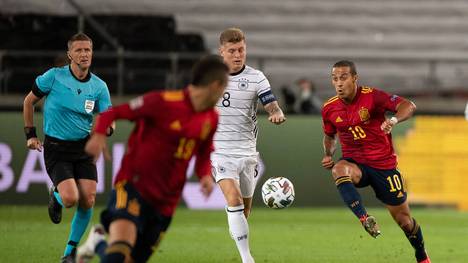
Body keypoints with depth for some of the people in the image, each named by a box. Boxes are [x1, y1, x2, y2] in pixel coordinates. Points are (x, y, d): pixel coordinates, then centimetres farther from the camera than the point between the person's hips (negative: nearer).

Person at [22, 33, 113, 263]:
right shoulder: (54, 77, -8)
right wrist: (30, 134, 3)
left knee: (88, 201, -8)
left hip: (84, 148, 3)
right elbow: (29, 101, 5)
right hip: (56, 148, -3)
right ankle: (55, 197, 19)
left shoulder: (99, 86, 0)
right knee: (70, 198, -21)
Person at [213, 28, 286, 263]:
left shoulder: (256, 78, 0)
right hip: (219, 149, -2)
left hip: (246, 150, 2)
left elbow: (272, 106, -10)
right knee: (234, 199, -21)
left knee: (245, 209, 10)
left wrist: (277, 115, -32)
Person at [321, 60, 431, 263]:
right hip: (355, 163, 2)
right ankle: (364, 218, -41)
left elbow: (409, 106, -24)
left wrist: (394, 120, -44)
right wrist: (328, 155, -3)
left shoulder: (372, 96, -15)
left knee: (403, 218, 4)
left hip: (383, 165, -2)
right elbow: (329, 136, 18)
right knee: (339, 170, -36)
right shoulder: (329, 109, -2)